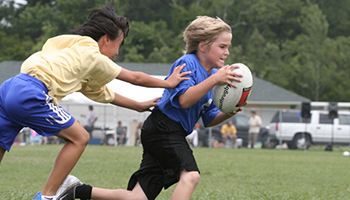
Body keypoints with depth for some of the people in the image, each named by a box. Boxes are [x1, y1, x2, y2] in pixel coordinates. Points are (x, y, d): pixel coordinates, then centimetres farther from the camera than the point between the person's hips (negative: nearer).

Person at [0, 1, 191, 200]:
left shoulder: (75, 52, 32)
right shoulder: (93, 56, 8)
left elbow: (103, 93, 41)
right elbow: (135, 78, 18)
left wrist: (138, 105, 48)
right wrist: (168, 83, 32)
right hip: (30, 94, -8)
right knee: (79, 138, 6)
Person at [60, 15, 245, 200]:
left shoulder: (213, 73, 16)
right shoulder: (187, 63, -9)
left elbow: (209, 119, 18)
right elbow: (184, 100, -23)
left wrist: (228, 113, -2)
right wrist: (214, 79, -28)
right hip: (162, 128, -9)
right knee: (190, 175, -29)